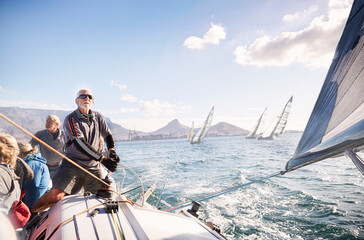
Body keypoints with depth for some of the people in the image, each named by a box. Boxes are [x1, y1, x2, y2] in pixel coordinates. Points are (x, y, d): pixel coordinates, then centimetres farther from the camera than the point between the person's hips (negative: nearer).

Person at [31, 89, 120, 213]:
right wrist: (103, 159, -24)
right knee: (56, 195, -15)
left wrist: (112, 152, -5)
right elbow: (80, 144, -18)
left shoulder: (98, 117, 10)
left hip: (94, 166, 4)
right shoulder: (71, 119, -7)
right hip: (72, 164, -4)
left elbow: (108, 135, 17)